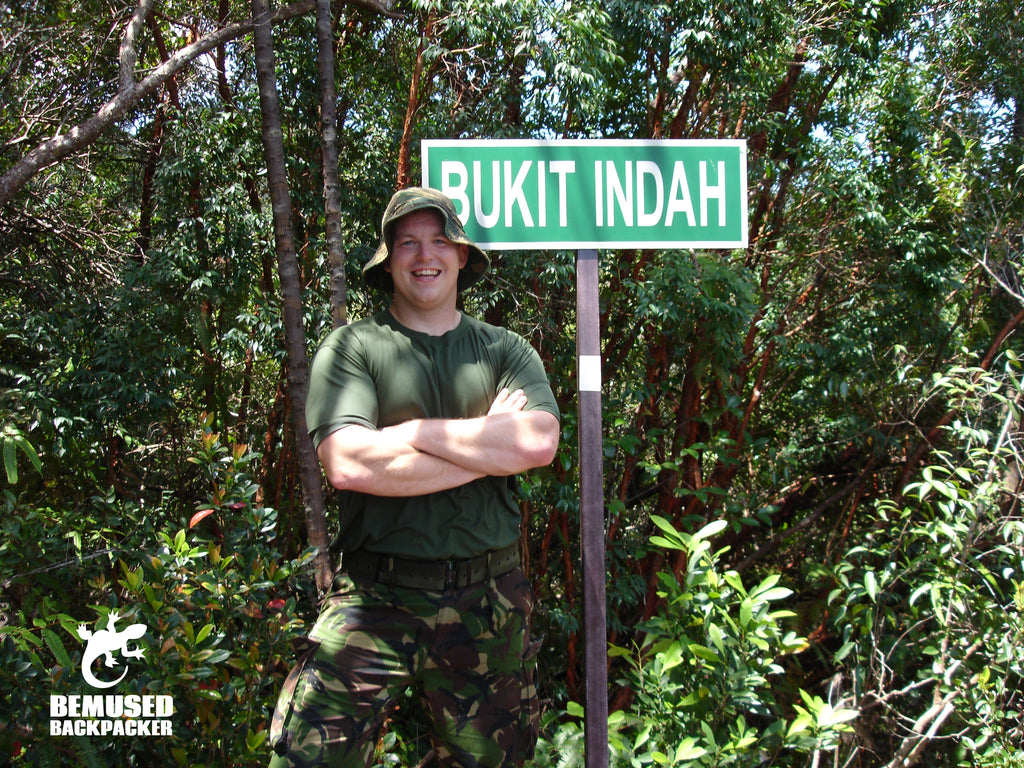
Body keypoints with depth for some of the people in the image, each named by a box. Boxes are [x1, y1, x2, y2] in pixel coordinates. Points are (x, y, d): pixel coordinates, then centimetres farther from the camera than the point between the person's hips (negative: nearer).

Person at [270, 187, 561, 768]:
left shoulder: (506, 350, 8)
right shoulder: (351, 347, 0)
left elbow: (539, 443, -10)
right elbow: (348, 464, -16)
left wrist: (413, 431, -11)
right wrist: (490, 442, -11)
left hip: (487, 604, 3)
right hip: (375, 597, -2)